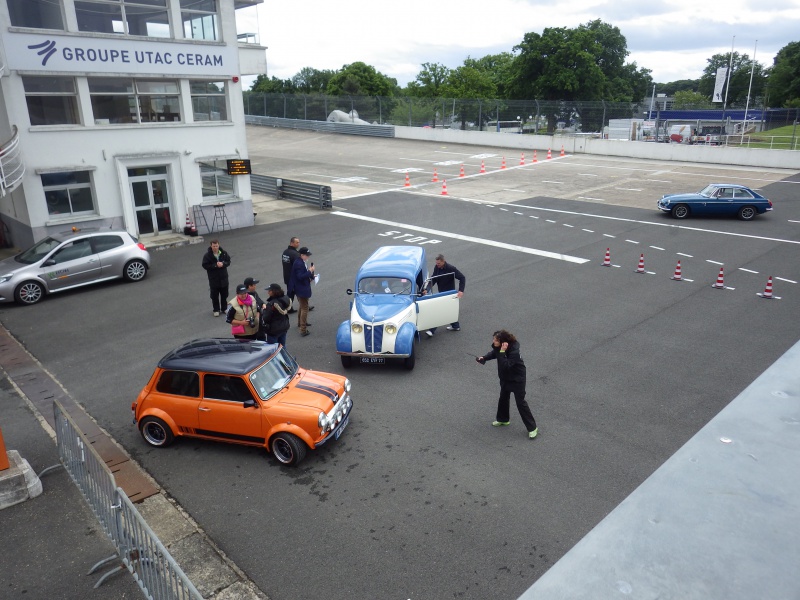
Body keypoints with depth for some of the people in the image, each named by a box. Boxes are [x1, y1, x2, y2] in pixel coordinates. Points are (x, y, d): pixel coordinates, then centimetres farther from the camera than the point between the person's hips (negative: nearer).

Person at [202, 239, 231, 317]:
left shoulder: (224, 253, -5)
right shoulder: (207, 255, -13)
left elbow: (228, 261, 2)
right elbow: (205, 265, -14)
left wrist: (223, 264, -19)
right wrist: (215, 265, -23)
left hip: (223, 277, 3)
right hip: (213, 279, -3)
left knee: (224, 294, 14)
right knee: (214, 295, 6)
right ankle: (216, 310, 19)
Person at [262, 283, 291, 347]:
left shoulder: (272, 304, -28)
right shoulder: (286, 299, -4)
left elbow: (266, 318, -22)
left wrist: (263, 311, -3)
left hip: (273, 330, -8)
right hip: (284, 327, 8)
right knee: (282, 347, 21)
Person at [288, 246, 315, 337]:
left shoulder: (301, 262, 7)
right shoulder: (299, 264, -25)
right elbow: (300, 276, -30)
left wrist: (309, 272, 6)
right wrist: (310, 271, -26)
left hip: (301, 288, 11)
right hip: (301, 289, -11)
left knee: (301, 306, 28)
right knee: (304, 308, -6)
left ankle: (300, 322, 47)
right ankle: (303, 330, -4)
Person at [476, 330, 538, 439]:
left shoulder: (514, 351, -35)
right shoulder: (498, 346, -13)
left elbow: (505, 366, -40)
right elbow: (494, 353, 8)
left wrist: (502, 352, -43)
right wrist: (484, 358, -8)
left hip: (517, 379, -8)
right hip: (505, 377, 8)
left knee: (520, 402, -2)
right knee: (503, 398, 22)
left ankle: (532, 428, 10)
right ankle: (503, 419, 45)